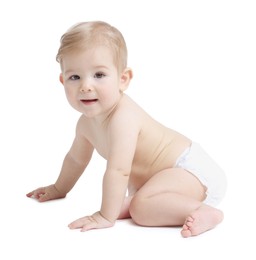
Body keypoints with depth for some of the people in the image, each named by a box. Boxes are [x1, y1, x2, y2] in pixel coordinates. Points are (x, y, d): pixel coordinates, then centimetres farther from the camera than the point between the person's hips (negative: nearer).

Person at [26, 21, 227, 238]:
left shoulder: (123, 119, -28)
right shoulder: (87, 122, 3)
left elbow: (118, 171, -34)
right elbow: (76, 158, 22)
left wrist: (106, 216, -31)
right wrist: (59, 189, 34)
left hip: (191, 169, -10)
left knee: (141, 207, -29)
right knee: (125, 205, 27)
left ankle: (204, 211, -23)